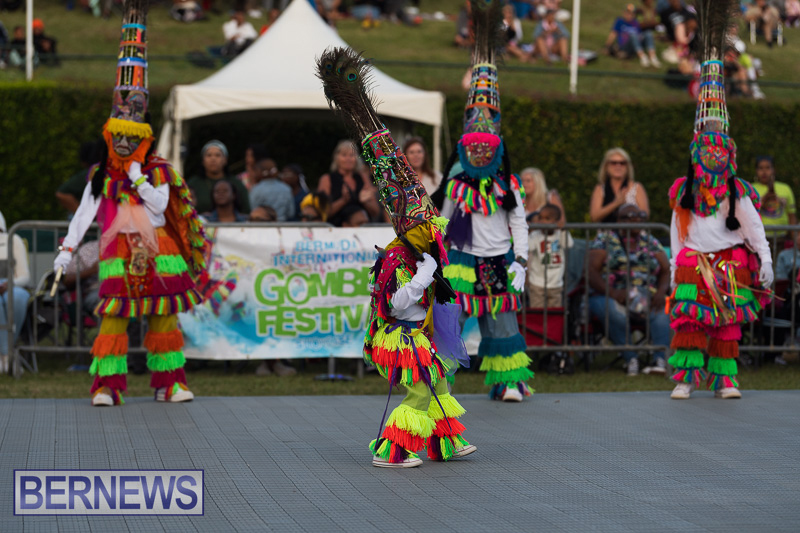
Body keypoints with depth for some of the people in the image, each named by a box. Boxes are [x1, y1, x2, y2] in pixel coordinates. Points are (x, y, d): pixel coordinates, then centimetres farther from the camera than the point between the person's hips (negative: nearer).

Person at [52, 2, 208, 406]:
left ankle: (170, 383, 9)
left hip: (155, 250, 1)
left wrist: (138, 179, -13)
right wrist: (68, 248, -7)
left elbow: (159, 204, -8)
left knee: (164, 317, 1)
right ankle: (107, 385, -10)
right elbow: (85, 212, 1)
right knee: (113, 316, -11)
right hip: (117, 253, 0)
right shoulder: (100, 175, 6)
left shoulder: (158, 171, 4)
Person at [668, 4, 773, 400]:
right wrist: (676, 266, 12)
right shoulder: (682, 192, 7)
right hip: (693, 263, 1)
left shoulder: (738, 193, 1)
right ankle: (686, 377, -11)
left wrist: (764, 263, 1)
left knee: (728, 323, 0)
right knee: (688, 319, -11)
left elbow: (754, 229, 4)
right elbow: (677, 230, 13)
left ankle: (725, 379, 6)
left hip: (730, 263, 0)